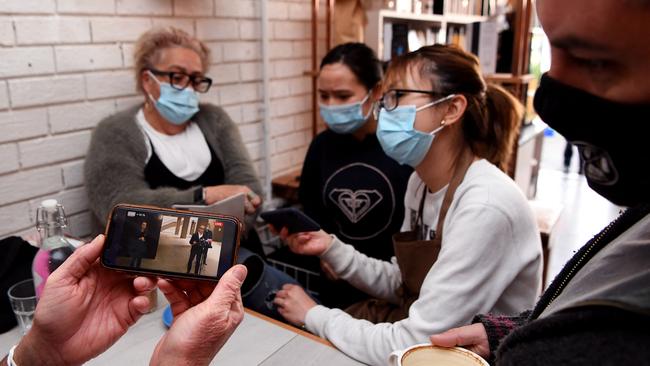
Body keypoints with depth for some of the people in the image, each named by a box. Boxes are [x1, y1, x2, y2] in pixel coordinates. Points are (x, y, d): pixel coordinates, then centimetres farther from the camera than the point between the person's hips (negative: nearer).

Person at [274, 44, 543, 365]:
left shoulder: (486, 207, -28)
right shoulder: (421, 182, -1)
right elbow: (403, 284, 7)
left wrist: (314, 316, -14)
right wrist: (332, 249, -7)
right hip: (414, 326, 6)